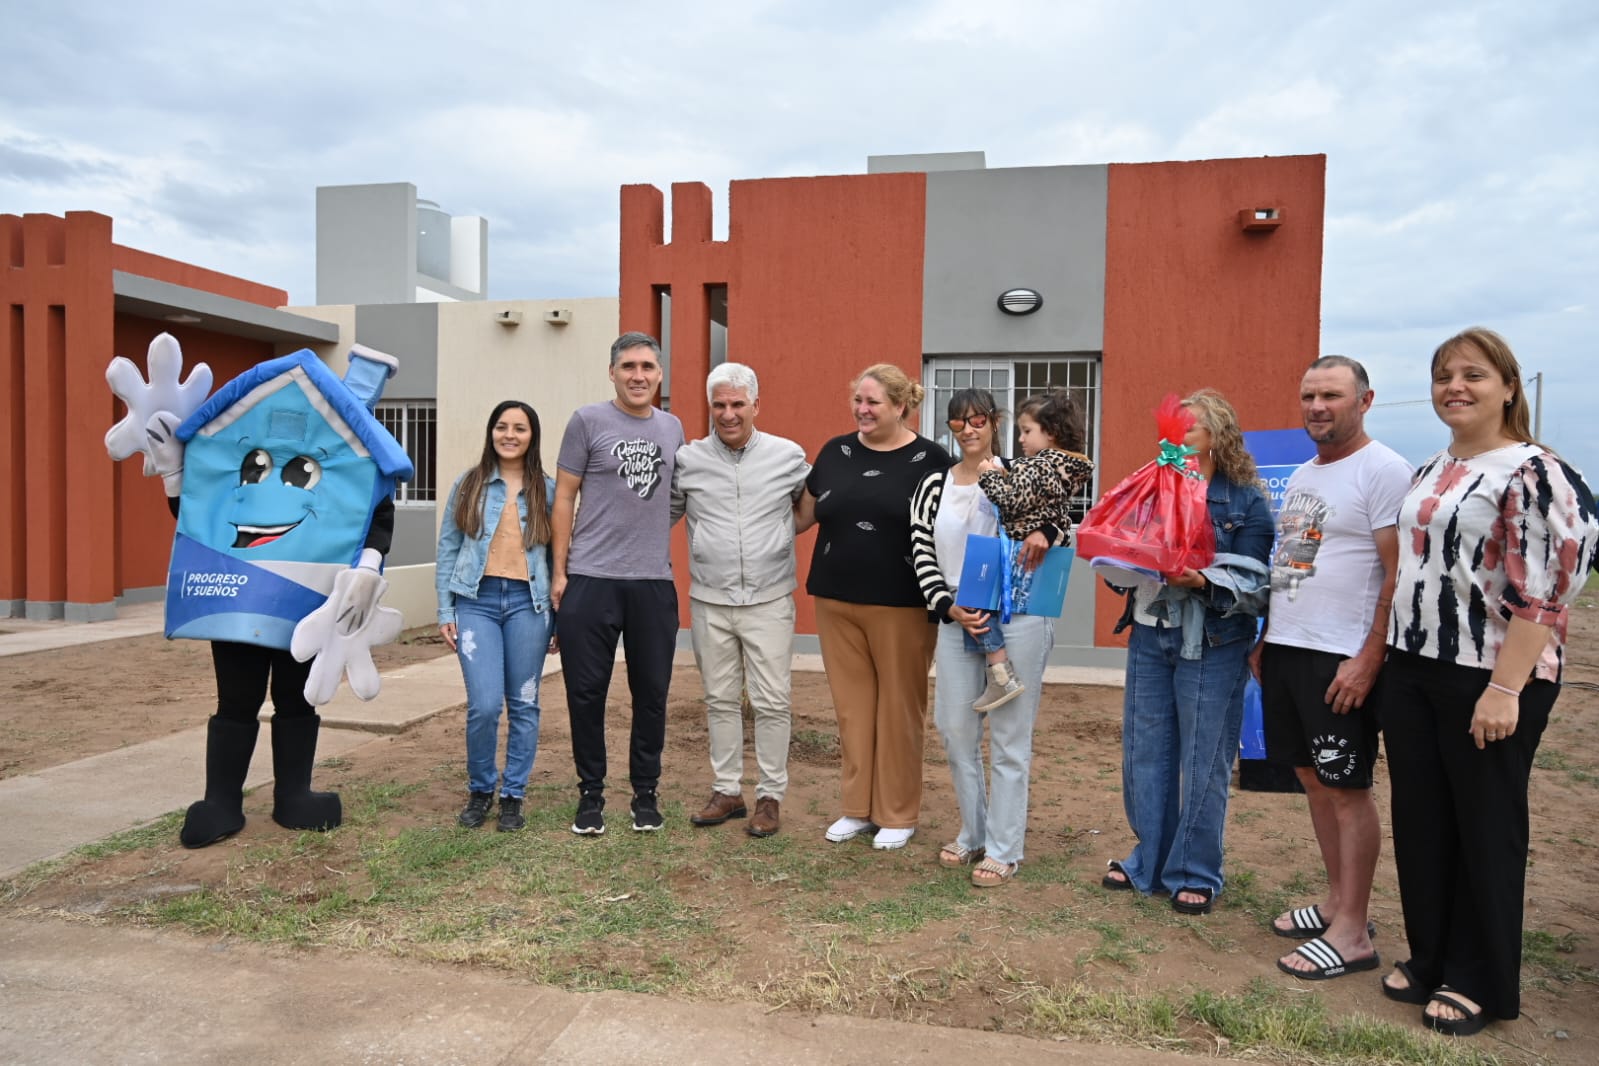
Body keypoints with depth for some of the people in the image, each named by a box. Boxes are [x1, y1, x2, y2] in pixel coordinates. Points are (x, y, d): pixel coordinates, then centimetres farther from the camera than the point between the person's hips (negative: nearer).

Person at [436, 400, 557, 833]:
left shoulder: (547, 490, 7)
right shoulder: (468, 485, 8)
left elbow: (557, 554, 8)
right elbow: (447, 550, 8)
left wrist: (559, 614, 4)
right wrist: (445, 611, 3)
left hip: (528, 602, 1)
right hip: (477, 601, 0)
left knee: (523, 704, 5)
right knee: (484, 705, -8)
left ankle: (513, 795, 19)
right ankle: (479, 790, 16)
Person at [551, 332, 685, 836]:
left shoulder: (672, 428, 11)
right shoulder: (588, 421, 0)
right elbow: (564, 497, 0)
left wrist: (669, 560, 10)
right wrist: (559, 571, -3)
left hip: (655, 582, 3)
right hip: (591, 581, -3)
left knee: (652, 692, 9)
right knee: (586, 692, 4)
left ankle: (645, 793, 23)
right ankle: (591, 793, 20)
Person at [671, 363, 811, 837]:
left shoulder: (789, 456, -2)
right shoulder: (687, 460, 1)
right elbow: (661, 516, 11)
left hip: (769, 601, -2)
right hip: (709, 602, 2)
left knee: (771, 703, 2)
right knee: (720, 700, 12)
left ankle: (771, 796, 16)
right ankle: (727, 791, 25)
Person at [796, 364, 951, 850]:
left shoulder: (930, 459, -4)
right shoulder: (835, 452, 7)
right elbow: (804, 514, 16)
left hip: (901, 605, -3)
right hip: (836, 601, 4)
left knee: (898, 706, 6)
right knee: (851, 705, 9)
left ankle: (897, 814, 20)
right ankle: (858, 806, 24)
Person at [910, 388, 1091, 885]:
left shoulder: (1019, 476, 1)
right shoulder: (933, 485, 8)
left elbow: (1065, 514, 3)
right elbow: (922, 554, 4)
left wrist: (1044, 533, -20)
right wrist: (949, 608, -9)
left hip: (1016, 618, -3)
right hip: (956, 620, 4)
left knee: (1009, 738, 2)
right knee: (956, 731, 9)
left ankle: (1003, 849, 14)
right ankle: (973, 834, 28)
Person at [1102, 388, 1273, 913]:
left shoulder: (1247, 501, -2)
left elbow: (1251, 584, -9)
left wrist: (1202, 582, -25)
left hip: (1211, 645, -5)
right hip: (1150, 637, 5)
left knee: (1202, 762, 4)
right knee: (1144, 755, 10)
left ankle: (1195, 875, 19)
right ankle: (1149, 863, 27)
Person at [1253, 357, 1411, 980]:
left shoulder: (1383, 471, -10)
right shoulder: (1301, 476, 16)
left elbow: (1399, 576, -15)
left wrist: (1369, 659, -19)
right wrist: (1265, 639, 19)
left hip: (1341, 660, -8)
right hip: (1285, 650, 8)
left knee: (1347, 788, -1)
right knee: (1312, 779, 14)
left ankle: (1352, 933, 8)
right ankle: (1337, 901, 27)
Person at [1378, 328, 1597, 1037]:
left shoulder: (1533, 474, -11)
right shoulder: (1428, 473, 12)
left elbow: (1539, 594, -17)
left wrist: (1504, 690, -21)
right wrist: (1383, 661, 16)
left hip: (1489, 680, -7)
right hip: (1412, 671, 7)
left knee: (1484, 829, 7)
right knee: (1419, 821, 13)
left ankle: (1480, 983, 23)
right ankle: (1429, 958, 30)